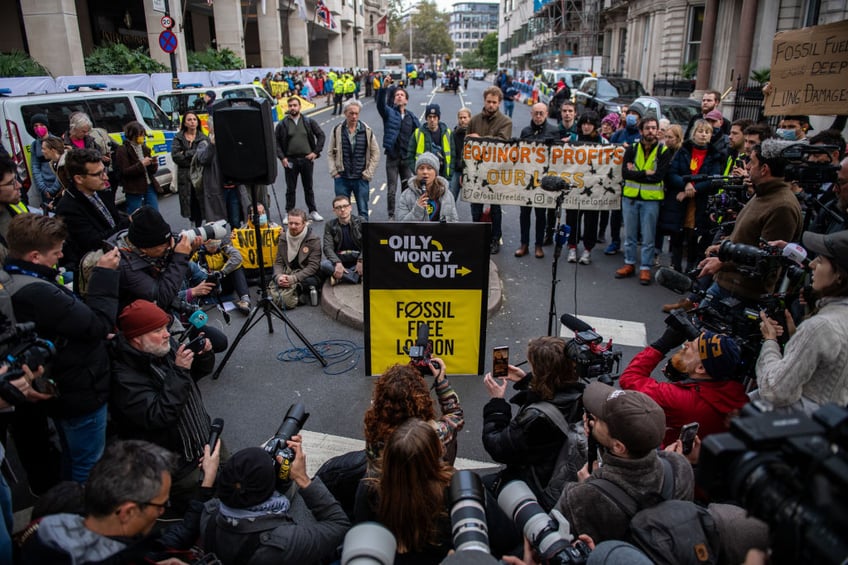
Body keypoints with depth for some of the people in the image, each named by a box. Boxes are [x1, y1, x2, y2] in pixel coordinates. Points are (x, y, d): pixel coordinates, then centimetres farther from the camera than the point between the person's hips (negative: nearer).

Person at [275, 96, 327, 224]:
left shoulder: (309, 122, 3)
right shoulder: (282, 124, 1)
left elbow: (321, 135, 6)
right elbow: (276, 141, 3)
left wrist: (316, 152, -3)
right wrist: (282, 157, -7)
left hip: (307, 159, 1)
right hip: (290, 160, 0)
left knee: (309, 188, 11)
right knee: (290, 189, 6)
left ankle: (313, 212, 20)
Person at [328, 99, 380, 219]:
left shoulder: (367, 131, 0)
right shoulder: (337, 130, 2)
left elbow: (375, 153, 5)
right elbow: (330, 153, 8)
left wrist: (368, 173, -1)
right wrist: (334, 172, -1)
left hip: (361, 178, 0)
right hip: (342, 178, 1)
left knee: (363, 211, 4)